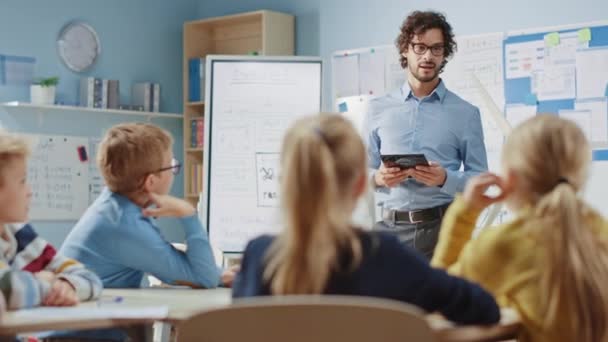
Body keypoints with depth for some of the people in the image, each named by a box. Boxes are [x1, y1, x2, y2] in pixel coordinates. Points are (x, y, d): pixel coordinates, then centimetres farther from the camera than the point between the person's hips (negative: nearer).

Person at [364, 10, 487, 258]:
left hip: (443, 227, -1)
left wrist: (445, 179, -17)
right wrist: (378, 178, -11)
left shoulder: (466, 113, 4)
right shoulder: (378, 109, 10)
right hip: (391, 227, 1)